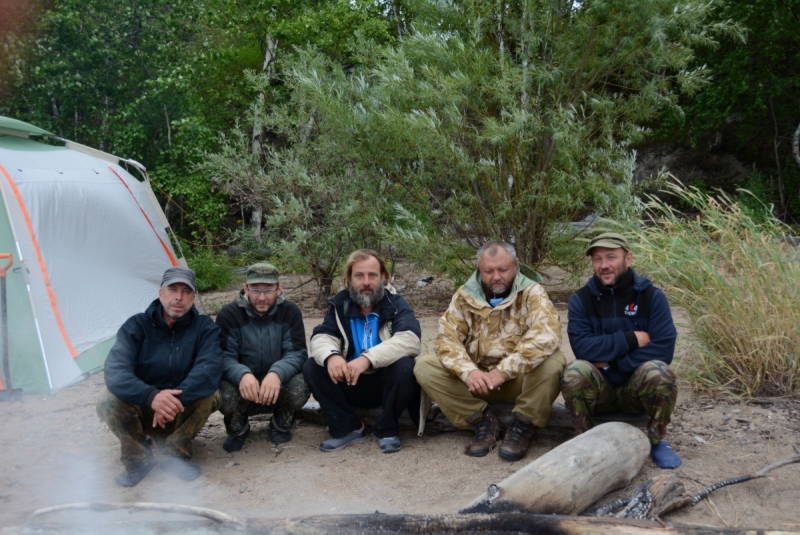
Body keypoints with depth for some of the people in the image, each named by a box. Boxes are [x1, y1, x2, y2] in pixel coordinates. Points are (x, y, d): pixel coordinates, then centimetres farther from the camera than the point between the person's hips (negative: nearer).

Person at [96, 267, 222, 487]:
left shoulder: (204, 327, -10)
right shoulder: (136, 326, -11)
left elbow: (209, 368, -26)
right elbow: (115, 372, -25)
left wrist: (176, 399, -40)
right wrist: (151, 396, -44)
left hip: (183, 411, 0)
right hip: (141, 410, 0)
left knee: (208, 395, -29)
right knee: (109, 403, -28)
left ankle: (176, 454, -8)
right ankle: (138, 459, -6)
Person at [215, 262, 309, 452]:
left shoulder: (290, 312, -7)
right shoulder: (229, 314, -8)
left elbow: (297, 352, -13)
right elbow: (224, 356, -14)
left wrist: (277, 373, -36)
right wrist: (242, 374, -38)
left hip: (278, 386, 1)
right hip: (243, 386, 0)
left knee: (299, 388, -32)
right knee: (225, 396, -34)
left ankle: (281, 425, 4)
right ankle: (238, 428, 5)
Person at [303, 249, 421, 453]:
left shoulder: (396, 304, -9)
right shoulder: (340, 305, 1)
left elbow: (409, 339, -26)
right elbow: (321, 337, -7)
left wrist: (368, 358, -40)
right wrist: (331, 356, -33)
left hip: (387, 382, -3)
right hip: (350, 384, 3)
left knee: (405, 366, -33)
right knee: (311, 367, -17)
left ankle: (388, 429, -8)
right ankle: (348, 428, -4)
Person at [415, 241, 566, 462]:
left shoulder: (532, 293, -7)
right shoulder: (464, 296, 1)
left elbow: (546, 336, -25)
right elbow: (446, 338, -8)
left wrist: (504, 371, -32)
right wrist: (468, 371, -28)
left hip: (519, 379, -2)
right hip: (476, 378, 3)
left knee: (552, 362, -32)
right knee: (424, 367, -17)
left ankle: (523, 425, -7)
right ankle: (483, 421, -5)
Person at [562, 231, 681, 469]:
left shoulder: (652, 296, -5)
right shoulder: (581, 299, -3)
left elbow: (663, 349, -14)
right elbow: (582, 347, -16)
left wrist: (611, 364, -16)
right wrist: (631, 339, -19)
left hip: (637, 387, 0)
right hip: (599, 389, 0)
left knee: (658, 372, -31)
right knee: (576, 372, -30)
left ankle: (656, 440, -4)